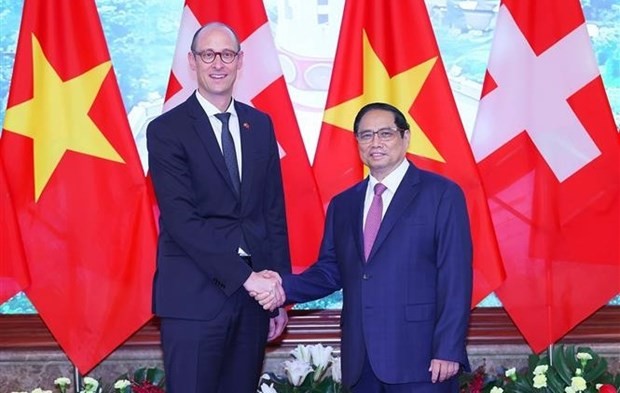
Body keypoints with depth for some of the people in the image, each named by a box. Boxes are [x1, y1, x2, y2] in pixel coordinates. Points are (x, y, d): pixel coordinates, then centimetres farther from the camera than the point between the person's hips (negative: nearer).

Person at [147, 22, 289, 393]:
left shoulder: (260, 124, 11)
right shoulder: (167, 130, -5)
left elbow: (274, 211, 11)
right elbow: (181, 219, -14)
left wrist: (279, 292, 8)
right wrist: (244, 275, -18)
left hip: (255, 292, 5)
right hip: (195, 295, -4)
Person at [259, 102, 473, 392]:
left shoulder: (442, 194, -2)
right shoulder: (342, 204, 15)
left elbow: (455, 278, -7)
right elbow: (330, 271, 13)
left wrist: (448, 350, -13)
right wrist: (285, 286, -5)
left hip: (419, 358, -4)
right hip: (360, 361, 5)